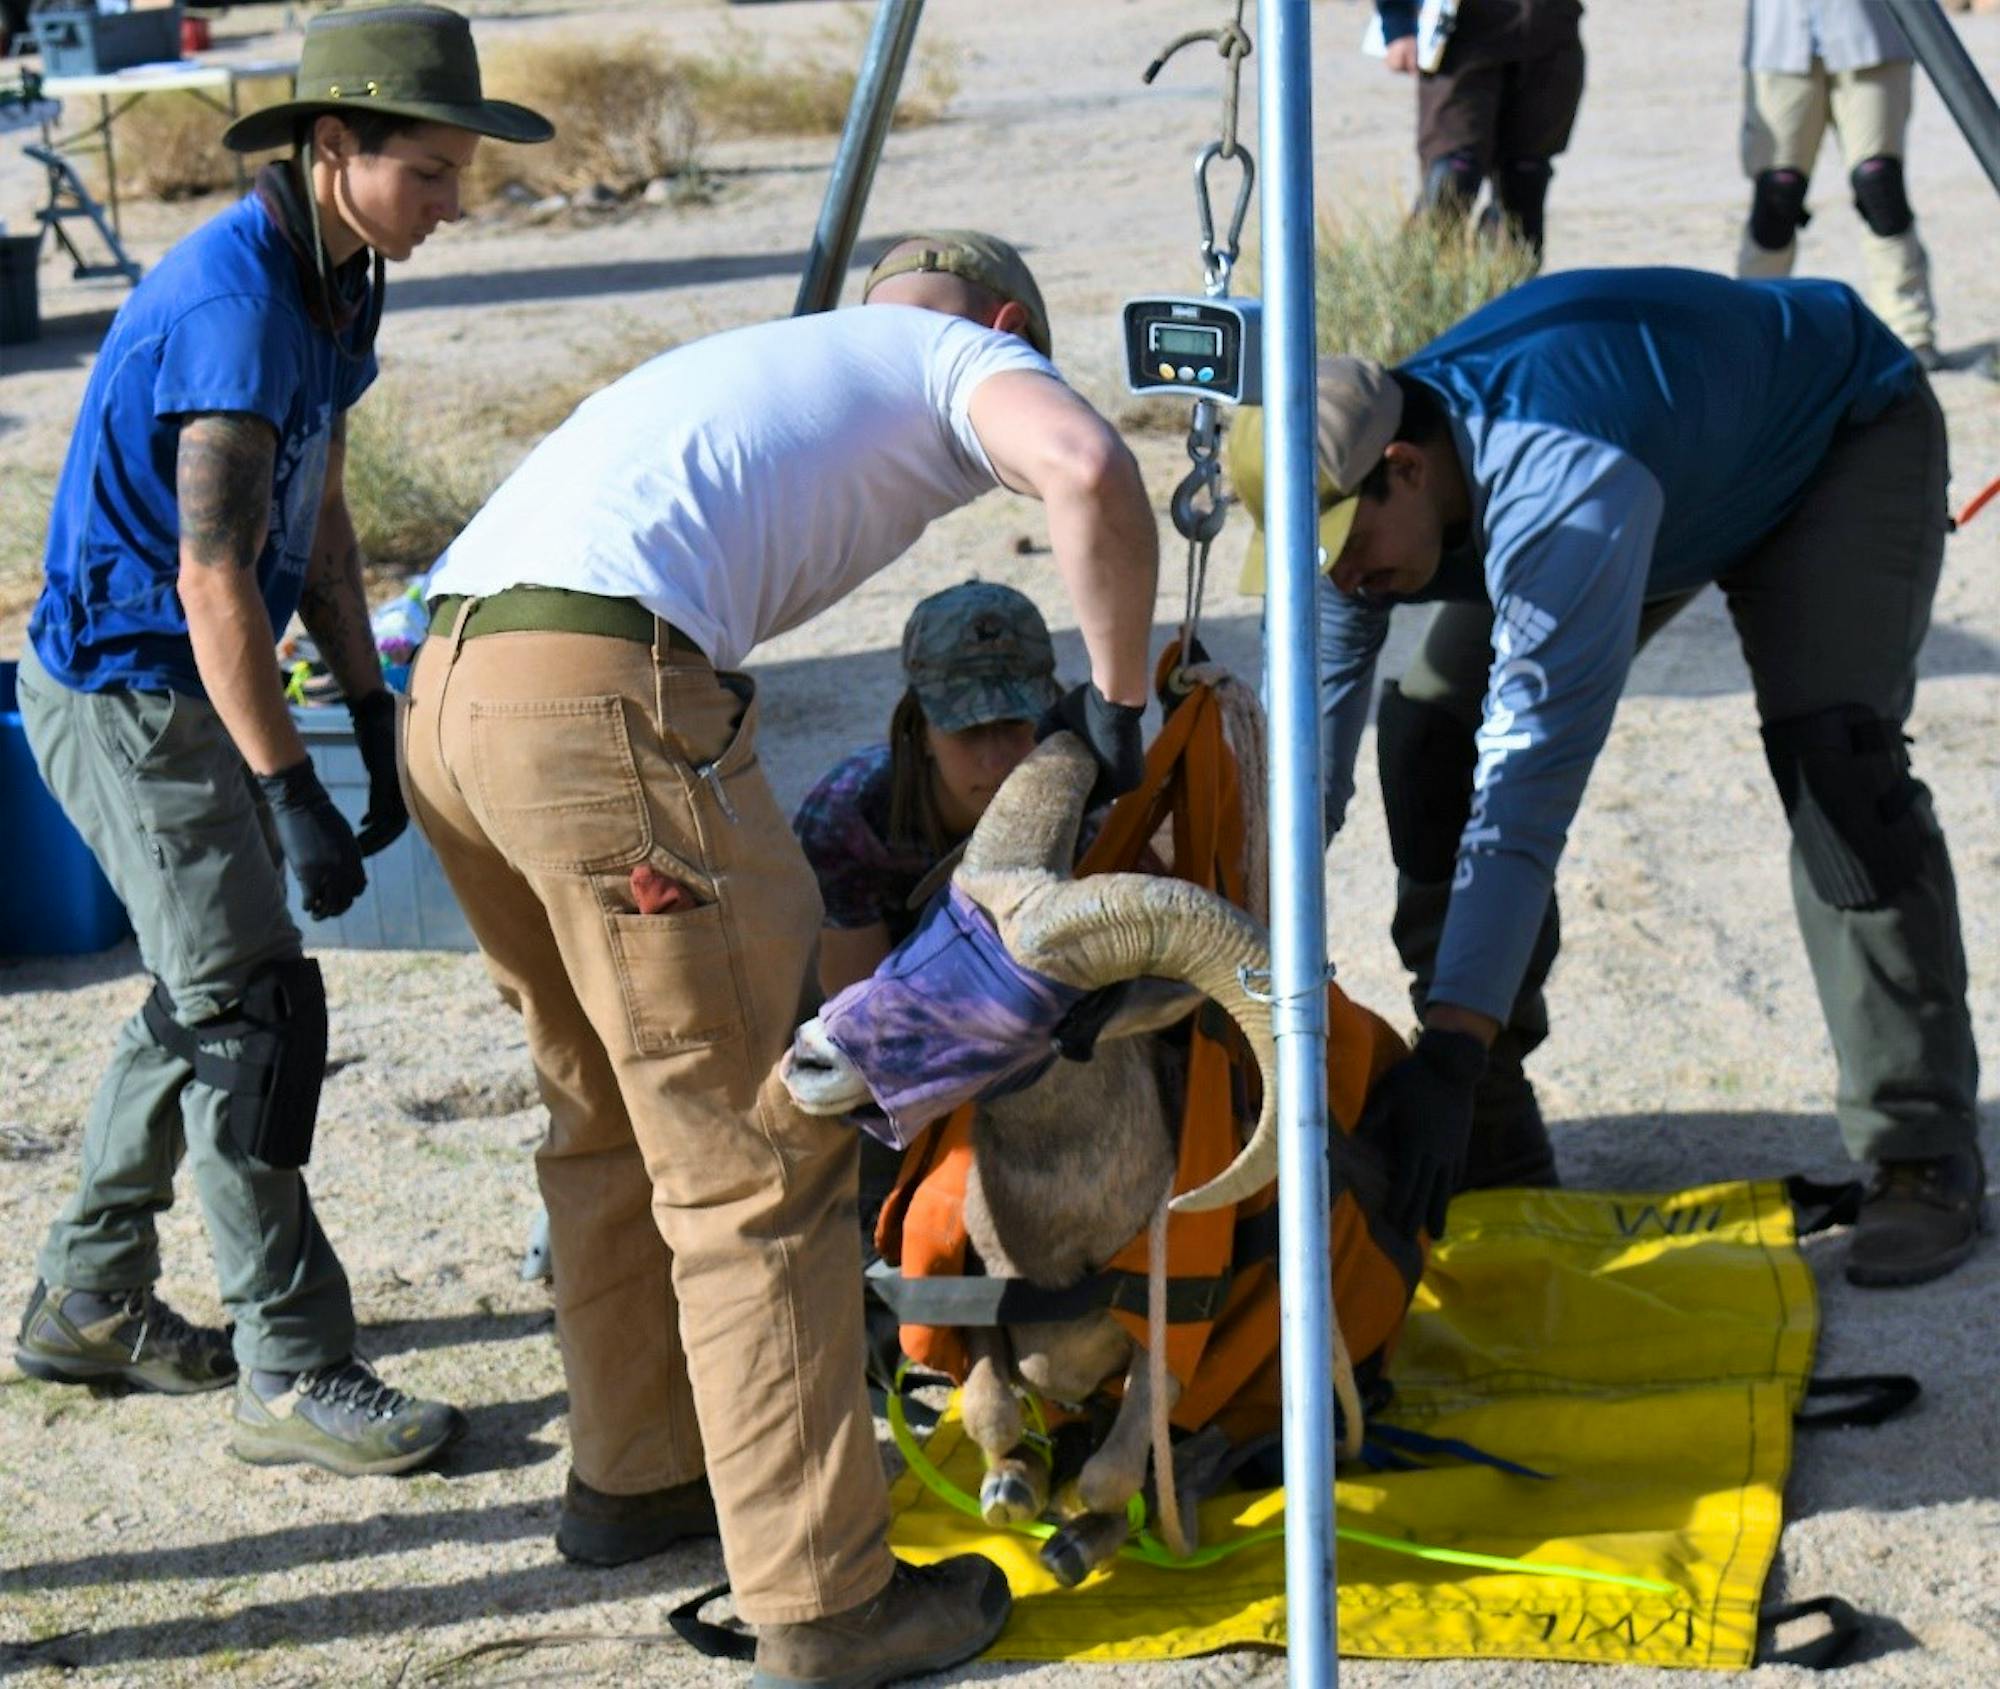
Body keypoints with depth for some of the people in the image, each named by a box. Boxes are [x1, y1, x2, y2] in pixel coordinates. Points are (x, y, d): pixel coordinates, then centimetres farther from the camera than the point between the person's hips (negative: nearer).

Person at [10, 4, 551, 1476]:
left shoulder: (333, 282, 5)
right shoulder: (232, 307, -25)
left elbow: (319, 518, 12)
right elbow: (215, 582, -27)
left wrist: (378, 716, 9)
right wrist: (292, 795, -25)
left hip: (186, 689, 10)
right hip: (126, 694, -10)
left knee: (206, 998, 17)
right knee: (251, 1013, -8)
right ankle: (292, 1375, -1)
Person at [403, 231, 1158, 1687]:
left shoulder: (768, 361, 36)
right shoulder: (964, 360, 13)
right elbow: (1087, 468, -11)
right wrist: (1117, 701, 3)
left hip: (447, 690, 9)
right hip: (605, 697, -8)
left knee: (615, 1119, 23)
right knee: (757, 1158, -1)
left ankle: (633, 1477, 37)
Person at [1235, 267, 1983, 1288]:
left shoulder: (1560, 488, -46)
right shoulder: (1353, 484, -23)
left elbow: (1530, 786, -48)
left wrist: (1451, 1053, -50)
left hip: (1844, 429, -7)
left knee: (1831, 754, -29)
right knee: (1433, 729, -8)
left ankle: (1923, 1159, -17)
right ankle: (1492, 1130, 1)